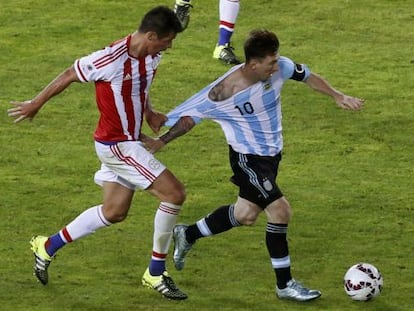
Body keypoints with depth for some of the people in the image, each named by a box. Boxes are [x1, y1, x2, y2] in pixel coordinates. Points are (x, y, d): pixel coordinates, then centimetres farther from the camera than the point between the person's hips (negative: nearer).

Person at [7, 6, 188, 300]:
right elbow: (70, 75, -10)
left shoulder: (152, 56, -2)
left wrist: (150, 113, 2)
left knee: (114, 212, 18)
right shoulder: (111, 60, -26)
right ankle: (156, 274, -1)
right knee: (174, 193, -13)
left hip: (130, 141, 9)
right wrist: (36, 104, 3)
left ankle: (48, 246, 33)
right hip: (116, 145, -9)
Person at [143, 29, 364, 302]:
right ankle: (285, 284, -1)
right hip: (248, 157, -8)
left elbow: (307, 76, 6)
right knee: (280, 210, -15)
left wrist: (338, 96, 3)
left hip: (272, 153, 8)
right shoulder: (226, 92, -28)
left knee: (246, 214, 19)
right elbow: (191, 115, -16)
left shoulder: (281, 68, -15)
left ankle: (188, 235, 42)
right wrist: (162, 140, -15)